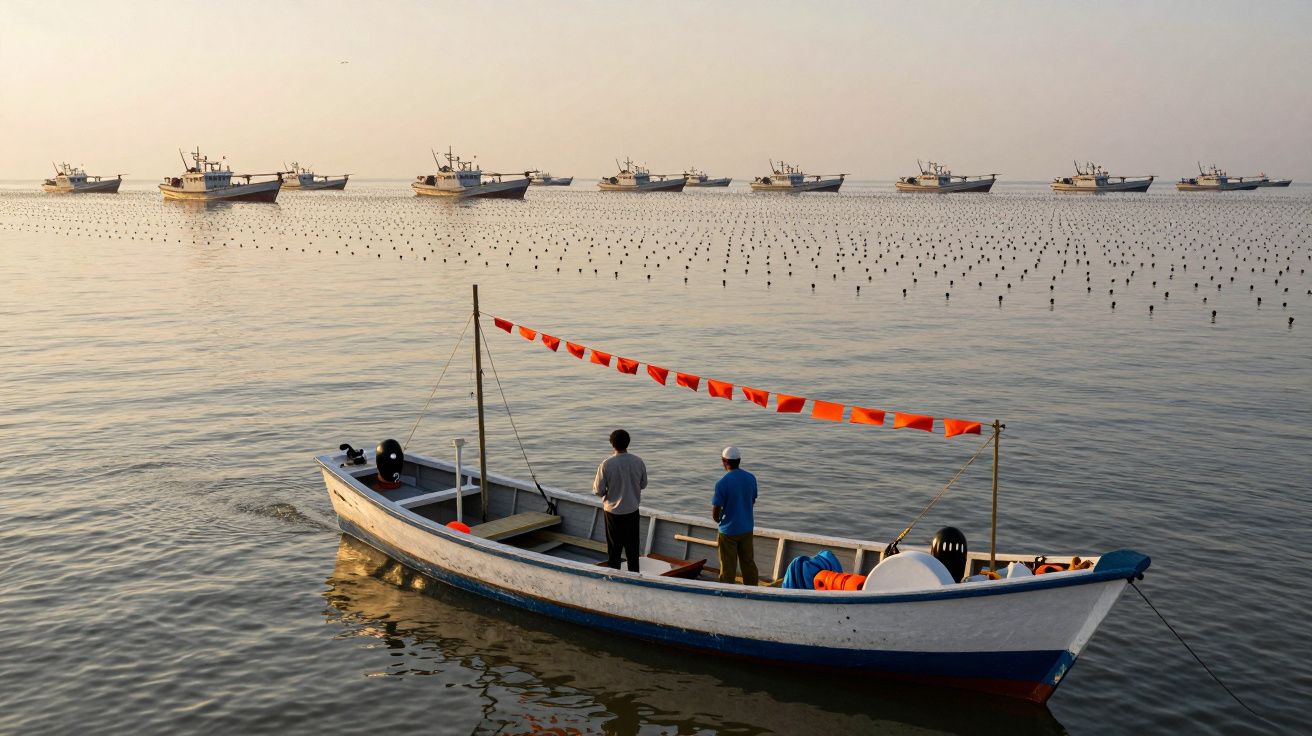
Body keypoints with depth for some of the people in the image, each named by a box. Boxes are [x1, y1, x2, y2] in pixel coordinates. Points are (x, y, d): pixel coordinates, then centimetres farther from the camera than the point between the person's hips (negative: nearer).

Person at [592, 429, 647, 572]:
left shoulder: (606, 464, -20)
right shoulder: (638, 462, -10)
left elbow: (598, 491, -13)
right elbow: (643, 485, 3)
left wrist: (595, 481, 7)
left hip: (613, 512, -2)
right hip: (632, 511, 2)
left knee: (614, 549, 11)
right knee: (632, 547, 17)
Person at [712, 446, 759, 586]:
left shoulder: (722, 483, -20)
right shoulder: (751, 478, -3)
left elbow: (715, 512, -16)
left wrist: (719, 520, 6)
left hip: (729, 531, -5)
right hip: (747, 528, 5)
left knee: (728, 566, 7)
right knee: (748, 562, 17)